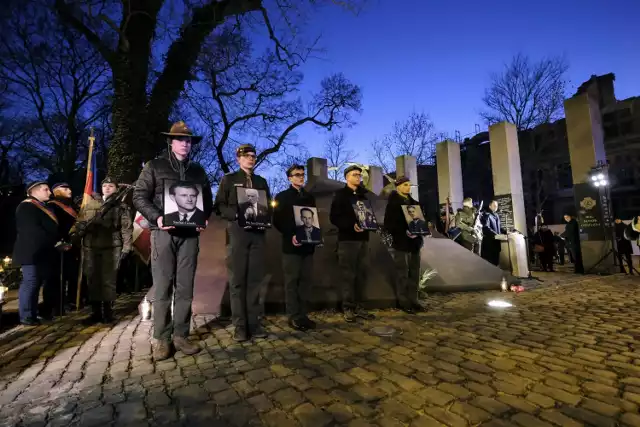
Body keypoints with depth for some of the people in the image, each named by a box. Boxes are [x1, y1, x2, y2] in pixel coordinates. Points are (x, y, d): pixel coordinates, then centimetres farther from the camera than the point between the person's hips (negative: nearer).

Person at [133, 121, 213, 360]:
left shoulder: (198, 170, 16)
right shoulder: (154, 166, 7)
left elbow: (207, 199, 18)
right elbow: (139, 196, 1)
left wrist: (204, 219, -1)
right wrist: (156, 217, -14)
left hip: (190, 233, 3)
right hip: (164, 232, -3)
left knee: (185, 287, 5)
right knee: (163, 287, 0)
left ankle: (181, 336, 15)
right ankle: (161, 339, 10)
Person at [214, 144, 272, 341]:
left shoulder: (261, 181, 20)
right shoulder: (229, 179, 9)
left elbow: (268, 205, 18)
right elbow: (220, 205, 1)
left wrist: (265, 217, -3)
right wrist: (237, 215, -14)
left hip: (258, 232, 3)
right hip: (238, 231, -3)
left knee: (255, 278, 3)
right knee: (238, 279, -3)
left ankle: (254, 323, 10)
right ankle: (240, 325, 4)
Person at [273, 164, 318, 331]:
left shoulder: (310, 197, 18)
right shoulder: (282, 197, 4)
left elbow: (315, 218, 18)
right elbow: (277, 221, -4)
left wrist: (316, 234, 0)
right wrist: (290, 235, -16)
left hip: (308, 244, 5)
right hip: (291, 245, -4)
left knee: (306, 280, 6)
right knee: (292, 281, 0)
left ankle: (303, 314, 16)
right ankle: (294, 316, 9)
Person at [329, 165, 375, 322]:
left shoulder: (363, 195, 18)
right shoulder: (340, 195, -1)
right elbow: (334, 218, -10)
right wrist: (351, 225, -22)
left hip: (363, 238, 6)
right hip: (347, 239, -6)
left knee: (361, 274, 7)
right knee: (348, 274, -2)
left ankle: (357, 306, 17)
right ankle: (348, 307, 7)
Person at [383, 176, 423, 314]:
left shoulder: (413, 202, 14)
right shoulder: (393, 203, -6)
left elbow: (420, 218, 19)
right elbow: (388, 224, -12)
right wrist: (404, 232, -23)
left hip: (414, 241, 6)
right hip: (401, 242, -6)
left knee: (414, 272, 10)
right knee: (403, 274, 0)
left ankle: (413, 300, 22)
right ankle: (403, 302, 11)